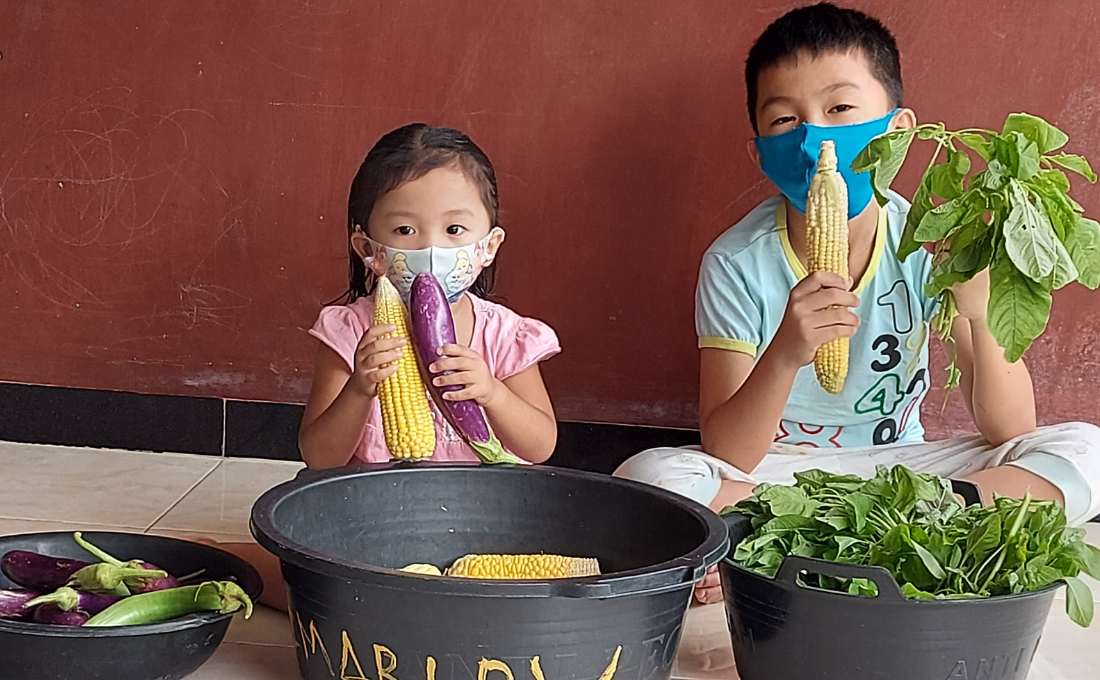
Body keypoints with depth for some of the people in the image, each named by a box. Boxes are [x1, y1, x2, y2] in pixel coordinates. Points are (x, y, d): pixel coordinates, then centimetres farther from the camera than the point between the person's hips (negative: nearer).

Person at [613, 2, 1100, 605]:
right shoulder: (739, 264, -15)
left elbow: (1009, 432, -11)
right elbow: (726, 456, -19)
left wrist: (985, 312, -29)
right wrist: (785, 353, -36)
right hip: (767, 473, -2)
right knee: (646, 476, -31)